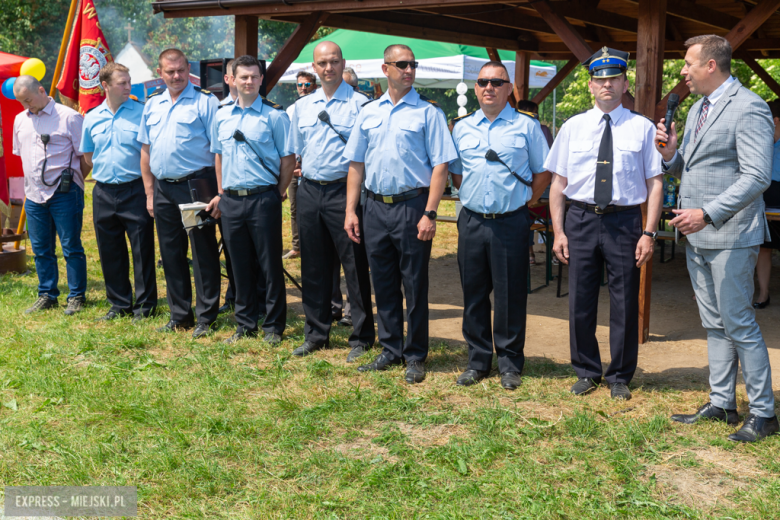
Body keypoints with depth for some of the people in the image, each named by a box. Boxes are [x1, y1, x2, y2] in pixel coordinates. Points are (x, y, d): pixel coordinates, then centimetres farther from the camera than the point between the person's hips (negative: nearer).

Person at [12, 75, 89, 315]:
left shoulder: (69, 117, -6)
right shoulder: (20, 120, 13)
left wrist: (72, 180, 0)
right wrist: (32, 181, 17)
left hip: (65, 194, -6)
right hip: (34, 194, 6)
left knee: (71, 247, -1)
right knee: (41, 248, 11)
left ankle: (76, 297, 9)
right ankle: (47, 296, 22)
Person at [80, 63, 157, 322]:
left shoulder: (141, 112, -4)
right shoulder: (92, 118, 8)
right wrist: (105, 170, 9)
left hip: (135, 191, -4)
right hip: (103, 192, 4)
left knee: (142, 249, 0)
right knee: (110, 252, 10)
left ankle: (145, 304, 11)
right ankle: (119, 303, 23)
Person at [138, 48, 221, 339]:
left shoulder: (205, 102, -4)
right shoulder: (152, 105, 14)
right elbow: (146, 150, 18)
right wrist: (149, 192, 13)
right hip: (163, 189, 6)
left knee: (203, 254, -1)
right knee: (171, 255, 12)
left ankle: (206, 318, 7)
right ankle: (179, 316, 22)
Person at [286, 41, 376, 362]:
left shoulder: (359, 104, -3)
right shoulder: (302, 106, 14)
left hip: (344, 190, -5)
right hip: (310, 191, 5)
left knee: (355, 265, -1)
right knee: (314, 267, 11)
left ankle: (362, 337, 9)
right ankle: (316, 334, 23)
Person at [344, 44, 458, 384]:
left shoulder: (428, 112, -3)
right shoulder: (368, 112, 11)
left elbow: (440, 165, -7)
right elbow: (356, 164, 13)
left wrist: (430, 214, -14)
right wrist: (351, 211, 7)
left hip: (412, 206, -4)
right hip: (375, 207, 4)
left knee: (415, 285, 3)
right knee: (383, 284, 12)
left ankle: (415, 356, 15)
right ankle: (390, 350, 25)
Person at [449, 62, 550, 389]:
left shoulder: (526, 126, 2)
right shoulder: (462, 128, 11)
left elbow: (543, 173, 6)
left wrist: (523, 202, 2)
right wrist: (473, 198, 10)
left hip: (511, 223, -3)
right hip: (472, 222, 3)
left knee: (510, 295, 1)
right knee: (473, 294, 8)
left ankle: (510, 364, 14)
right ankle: (478, 362, 20)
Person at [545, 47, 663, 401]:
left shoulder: (642, 128, 2)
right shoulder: (573, 127, 6)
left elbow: (655, 183, 0)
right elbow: (558, 183, 6)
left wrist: (649, 233, -8)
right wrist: (558, 231, 0)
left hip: (624, 221, -1)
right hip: (581, 219, 2)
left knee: (625, 302, 6)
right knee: (580, 301, 8)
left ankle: (619, 377, 23)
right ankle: (586, 372, 26)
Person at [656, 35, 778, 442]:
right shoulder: (697, 109, 17)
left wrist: (707, 214, -24)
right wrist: (671, 154, 0)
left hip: (730, 236, -9)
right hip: (697, 237, 9)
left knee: (739, 324, -5)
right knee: (714, 325, 14)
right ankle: (721, 404, 23)